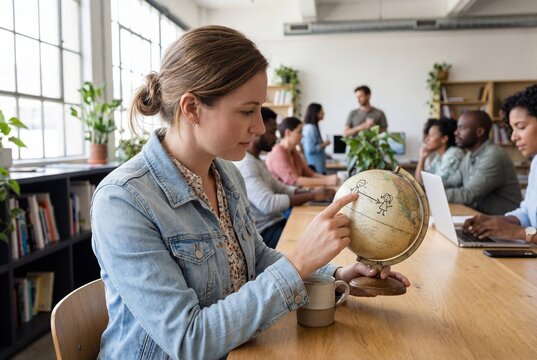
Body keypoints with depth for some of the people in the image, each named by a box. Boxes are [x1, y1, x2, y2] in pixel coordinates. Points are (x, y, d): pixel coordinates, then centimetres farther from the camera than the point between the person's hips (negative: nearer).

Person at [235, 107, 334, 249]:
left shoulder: (257, 161, 16)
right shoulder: (244, 165, -19)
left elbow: (280, 188, 16)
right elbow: (268, 204, -28)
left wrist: (312, 192, 0)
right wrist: (311, 196, -21)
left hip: (277, 222, 10)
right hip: (264, 233, -10)